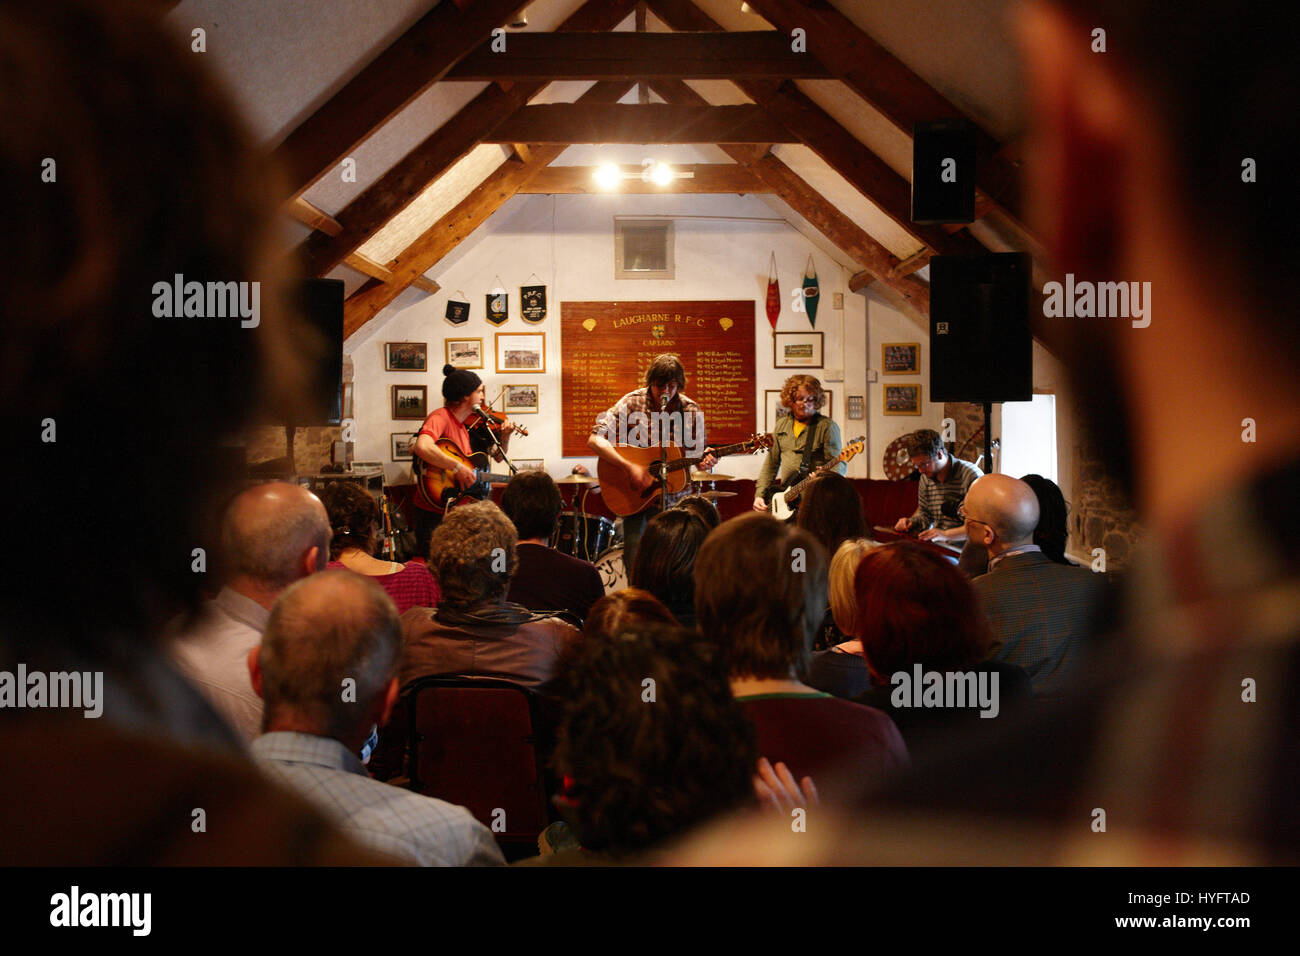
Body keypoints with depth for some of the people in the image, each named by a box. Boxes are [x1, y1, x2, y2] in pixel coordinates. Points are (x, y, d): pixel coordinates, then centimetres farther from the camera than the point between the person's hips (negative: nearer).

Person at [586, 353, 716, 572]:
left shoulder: (691, 411, -1)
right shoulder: (632, 403, -8)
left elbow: (695, 452, 10)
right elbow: (595, 440, -16)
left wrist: (704, 461, -15)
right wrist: (630, 467, -25)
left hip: (675, 495, 2)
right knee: (634, 561, -10)